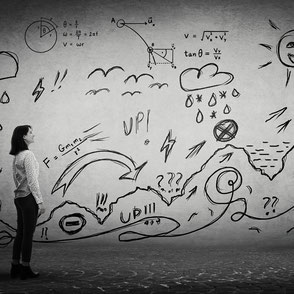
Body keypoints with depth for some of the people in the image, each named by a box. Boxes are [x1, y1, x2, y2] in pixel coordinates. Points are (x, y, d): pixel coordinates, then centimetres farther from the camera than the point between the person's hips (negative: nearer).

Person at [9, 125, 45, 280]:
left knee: (20, 233, 13)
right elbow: (32, 181, -18)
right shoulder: (28, 155, -15)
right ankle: (25, 270, 7)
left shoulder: (16, 156, 12)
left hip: (18, 197, 9)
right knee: (28, 234, 0)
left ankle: (15, 268, 20)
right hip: (28, 197, -9)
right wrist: (40, 201, -14)